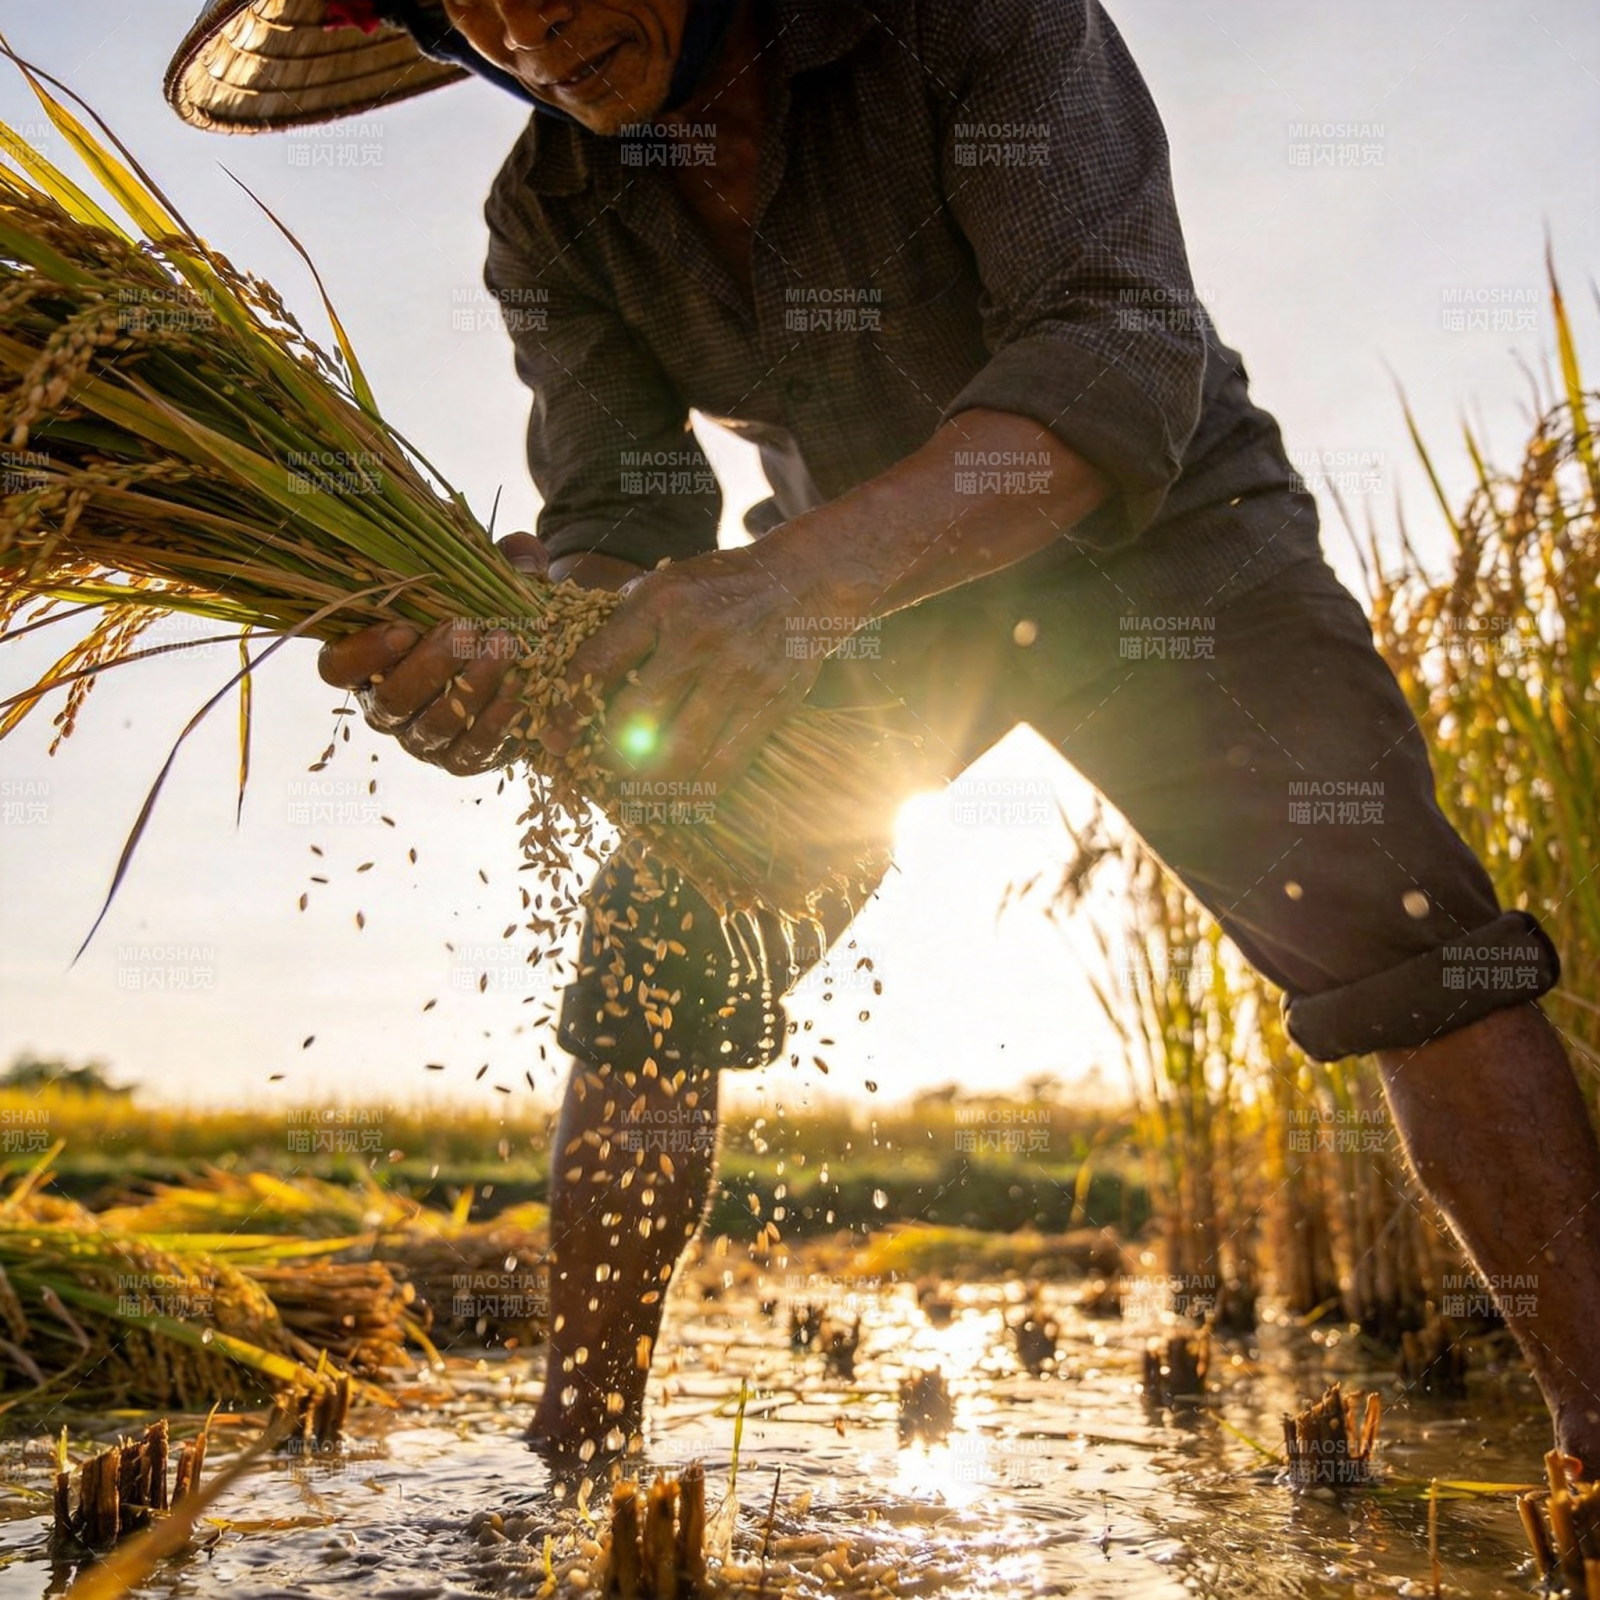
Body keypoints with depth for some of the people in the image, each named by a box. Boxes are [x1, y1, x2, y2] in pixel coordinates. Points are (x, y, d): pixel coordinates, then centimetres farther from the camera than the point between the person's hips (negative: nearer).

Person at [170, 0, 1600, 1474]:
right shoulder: (553, 217, -12)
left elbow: (1121, 355, -36)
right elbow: (615, 531, -16)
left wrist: (797, 575, -52)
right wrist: (496, 663, -41)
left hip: (1150, 535, -3)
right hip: (860, 588, 4)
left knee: (1397, 932, -19)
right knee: (651, 980, -5)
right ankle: (577, 1458, 9)